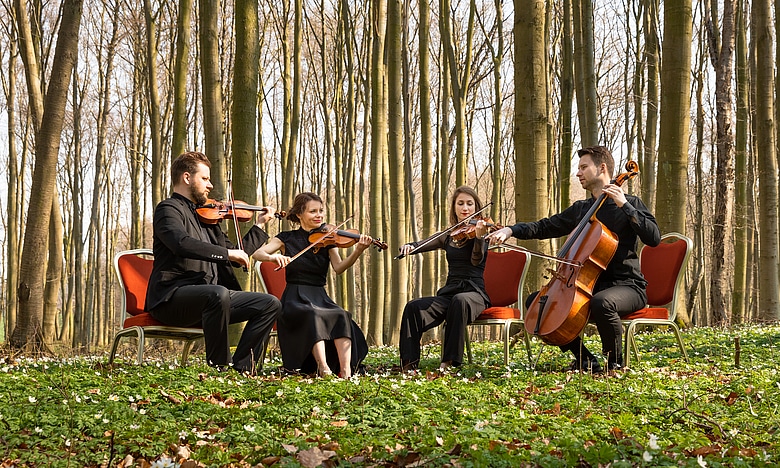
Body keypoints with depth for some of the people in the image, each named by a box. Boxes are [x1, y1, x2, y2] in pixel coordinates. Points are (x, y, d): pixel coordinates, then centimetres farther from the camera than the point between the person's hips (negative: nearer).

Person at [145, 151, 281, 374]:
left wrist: (260, 225, 27)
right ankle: (218, 365, -25)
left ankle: (240, 366, -10)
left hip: (209, 297, 9)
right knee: (218, 293, -39)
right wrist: (227, 253, -24)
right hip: (172, 298, -9)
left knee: (270, 304, -2)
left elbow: (236, 256, 28)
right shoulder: (168, 209, -3)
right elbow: (182, 243, -25)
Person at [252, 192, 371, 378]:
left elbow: (338, 268, -6)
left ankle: (346, 372, -40)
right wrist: (274, 257, -29)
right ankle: (323, 368, -45)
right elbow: (257, 253, -6)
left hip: (320, 298, 2)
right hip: (296, 298, -2)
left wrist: (358, 251, -25)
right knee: (313, 315, -36)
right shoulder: (288, 238, 6)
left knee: (341, 316, -30)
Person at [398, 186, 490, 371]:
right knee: (414, 307, -24)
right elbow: (419, 245, 15)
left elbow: (477, 260, -16)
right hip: (448, 293, 4)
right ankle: (409, 364, -27)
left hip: (475, 294, -4)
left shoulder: (481, 231, 2)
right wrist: (408, 246, -9)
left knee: (460, 300, -40)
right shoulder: (448, 237, 17)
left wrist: (479, 236, -36)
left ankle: (449, 362, -38)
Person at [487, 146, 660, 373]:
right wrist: (511, 230, 4)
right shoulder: (580, 209, 17)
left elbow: (653, 238, -16)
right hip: (590, 284, 7)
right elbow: (545, 227, 19)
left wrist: (625, 206, -20)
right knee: (536, 301, -3)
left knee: (602, 302, -40)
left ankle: (615, 361, -14)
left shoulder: (629, 204, -2)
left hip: (626, 286, -7)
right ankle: (585, 359, 0)